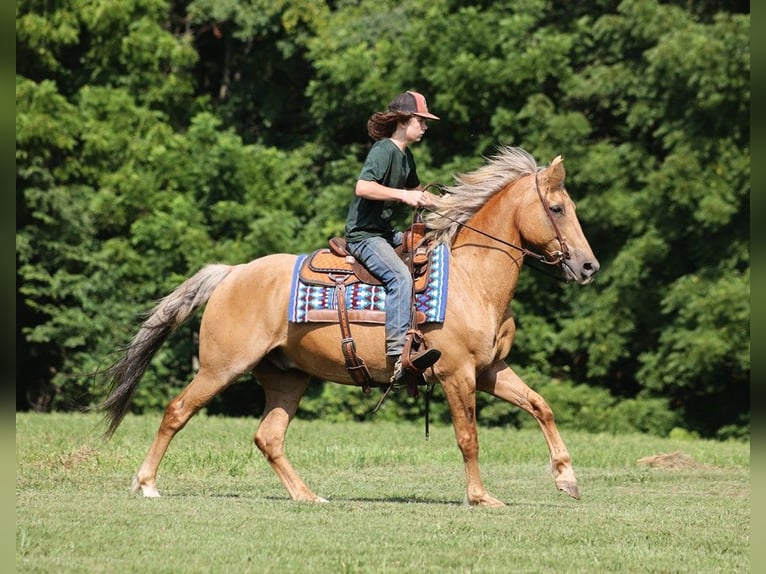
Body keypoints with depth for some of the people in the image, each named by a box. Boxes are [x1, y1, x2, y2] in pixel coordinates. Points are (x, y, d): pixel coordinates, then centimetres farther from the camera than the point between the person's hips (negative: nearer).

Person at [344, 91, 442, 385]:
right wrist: (403, 195, -29)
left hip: (385, 231, 11)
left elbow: (416, 190, 32)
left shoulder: (406, 156, 15)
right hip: (364, 235, -11)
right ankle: (398, 355, -43)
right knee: (400, 276, -31)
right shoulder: (383, 150, -14)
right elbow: (363, 187, -28)